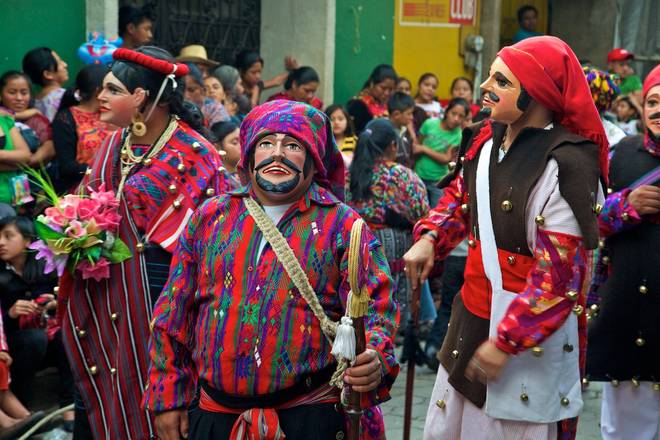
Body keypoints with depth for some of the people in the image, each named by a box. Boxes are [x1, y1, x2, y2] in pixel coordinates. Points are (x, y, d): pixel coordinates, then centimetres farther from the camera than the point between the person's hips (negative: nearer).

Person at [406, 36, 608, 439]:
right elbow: (460, 196, 22)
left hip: (532, 332, -8)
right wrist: (429, 239, 3)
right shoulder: (488, 138, 2)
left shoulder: (564, 164, -21)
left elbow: (559, 273, -22)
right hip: (472, 314, 8)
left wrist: (505, 342, -21)